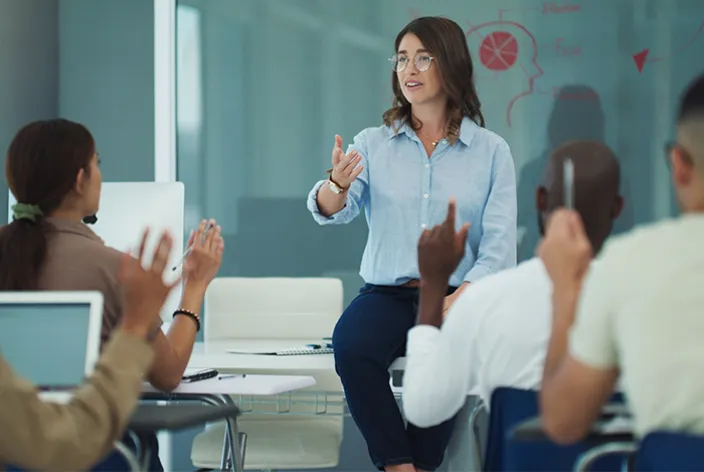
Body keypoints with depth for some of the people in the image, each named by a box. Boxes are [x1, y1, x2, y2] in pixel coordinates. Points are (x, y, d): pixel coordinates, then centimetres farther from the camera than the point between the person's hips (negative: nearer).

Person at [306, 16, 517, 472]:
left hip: (458, 296, -2)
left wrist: (455, 303, -19)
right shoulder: (373, 144, 10)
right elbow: (332, 211, -6)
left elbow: (499, 245, -2)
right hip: (386, 293, 2)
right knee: (351, 345, -32)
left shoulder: (491, 150, 5)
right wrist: (337, 183, -31)